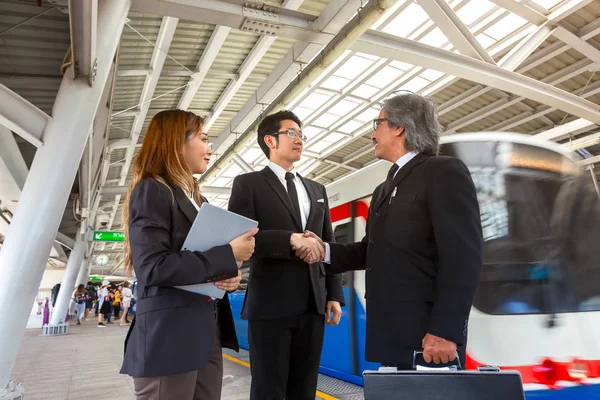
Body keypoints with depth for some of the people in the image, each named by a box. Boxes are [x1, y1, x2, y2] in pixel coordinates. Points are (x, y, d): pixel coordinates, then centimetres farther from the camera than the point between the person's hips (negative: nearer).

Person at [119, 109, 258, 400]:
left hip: (208, 333, 8)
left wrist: (230, 274, -3)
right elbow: (152, 269, -21)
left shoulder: (198, 199, 17)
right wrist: (229, 256, -18)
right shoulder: (151, 191, -9)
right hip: (169, 338, -8)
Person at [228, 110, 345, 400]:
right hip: (271, 302, -4)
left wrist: (335, 295, 8)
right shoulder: (248, 183, 2)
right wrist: (291, 239, -22)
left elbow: (329, 245, 15)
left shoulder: (317, 189, 17)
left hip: (313, 303, 5)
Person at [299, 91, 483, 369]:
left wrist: (445, 331, -21)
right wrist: (325, 250, -1)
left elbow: (464, 256, -17)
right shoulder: (384, 190, 17)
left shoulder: (445, 172, -9)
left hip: (427, 333, -8)